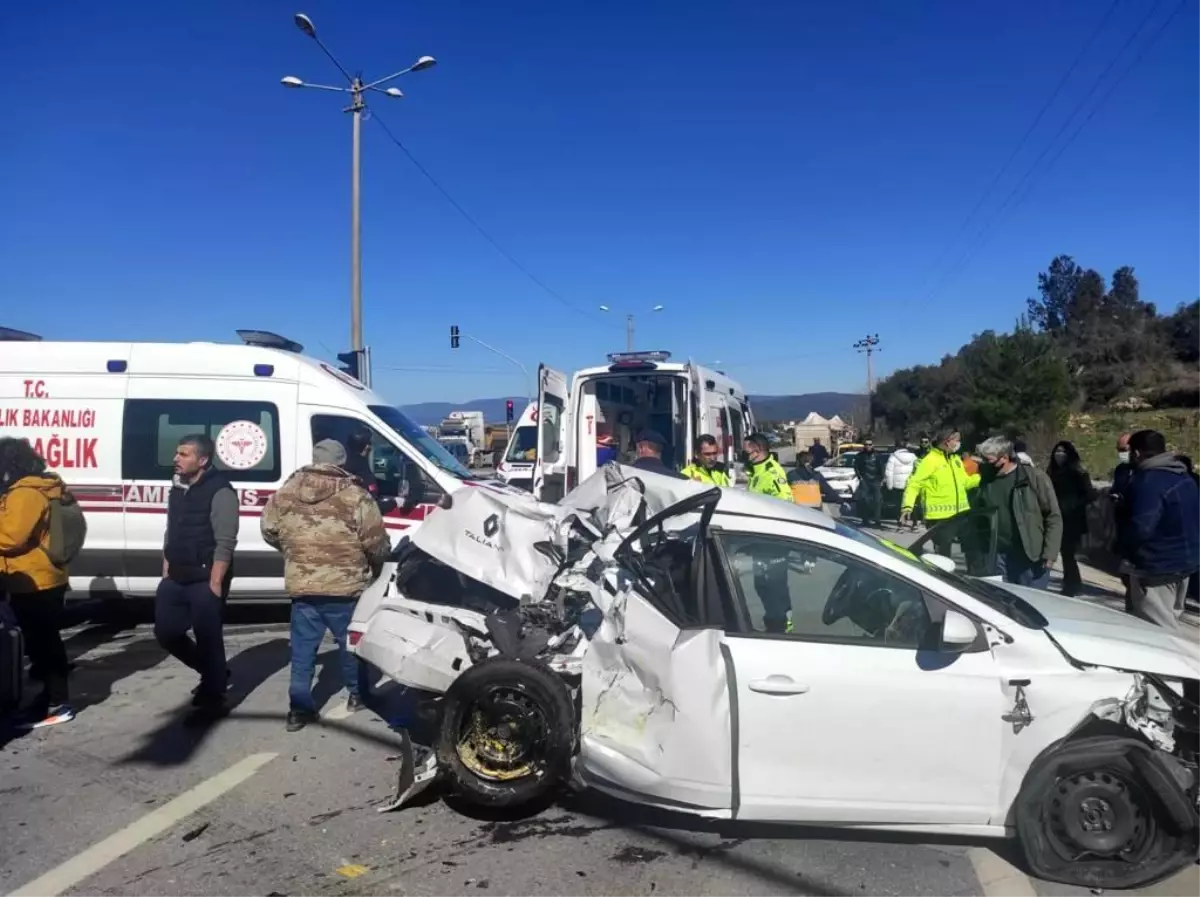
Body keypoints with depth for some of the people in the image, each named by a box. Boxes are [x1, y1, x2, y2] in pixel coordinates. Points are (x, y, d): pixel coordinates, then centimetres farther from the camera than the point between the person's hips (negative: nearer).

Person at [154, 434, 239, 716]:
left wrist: (214, 583, -19)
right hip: (176, 578, 8)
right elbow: (171, 534, 19)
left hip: (205, 579, -8)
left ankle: (212, 698, 13)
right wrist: (166, 572, 15)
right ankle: (214, 673, 30)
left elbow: (224, 543, -17)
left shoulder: (220, 492, -14)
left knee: (208, 638, -2)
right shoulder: (178, 489, 12)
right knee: (166, 632, 11)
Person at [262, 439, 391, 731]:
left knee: (303, 649, 11)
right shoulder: (355, 496, -11)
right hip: (345, 587, -3)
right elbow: (378, 544, -9)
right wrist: (374, 568, 12)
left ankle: (299, 708, 10)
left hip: (301, 586, 3)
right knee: (350, 641, 16)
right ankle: (356, 694, 31)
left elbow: (268, 531, 13)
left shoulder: (285, 492, 2)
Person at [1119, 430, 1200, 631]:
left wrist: (1124, 550, -13)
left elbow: (1141, 527, -30)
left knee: (1159, 628, -5)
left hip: (1157, 566, -10)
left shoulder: (1147, 481, -23)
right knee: (1171, 619, 22)